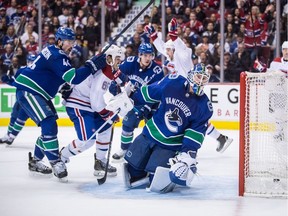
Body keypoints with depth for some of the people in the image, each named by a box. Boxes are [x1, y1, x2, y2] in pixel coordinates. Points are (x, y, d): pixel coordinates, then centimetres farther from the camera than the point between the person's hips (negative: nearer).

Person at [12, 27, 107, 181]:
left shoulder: (53, 52, 13)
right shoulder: (57, 56, -19)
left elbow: (68, 76, 25)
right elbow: (73, 77, -28)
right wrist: (92, 65, -27)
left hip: (38, 93, 11)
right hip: (27, 91, -11)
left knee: (49, 127, 12)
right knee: (49, 125, -19)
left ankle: (35, 161, 23)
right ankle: (55, 163, -16)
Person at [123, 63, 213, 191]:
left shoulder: (204, 107, -14)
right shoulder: (173, 82, -14)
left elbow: (196, 133, -12)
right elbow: (148, 93, 0)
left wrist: (189, 153, -20)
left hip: (171, 145, -2)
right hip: (151, 132, 2)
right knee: (134, 164, 10)